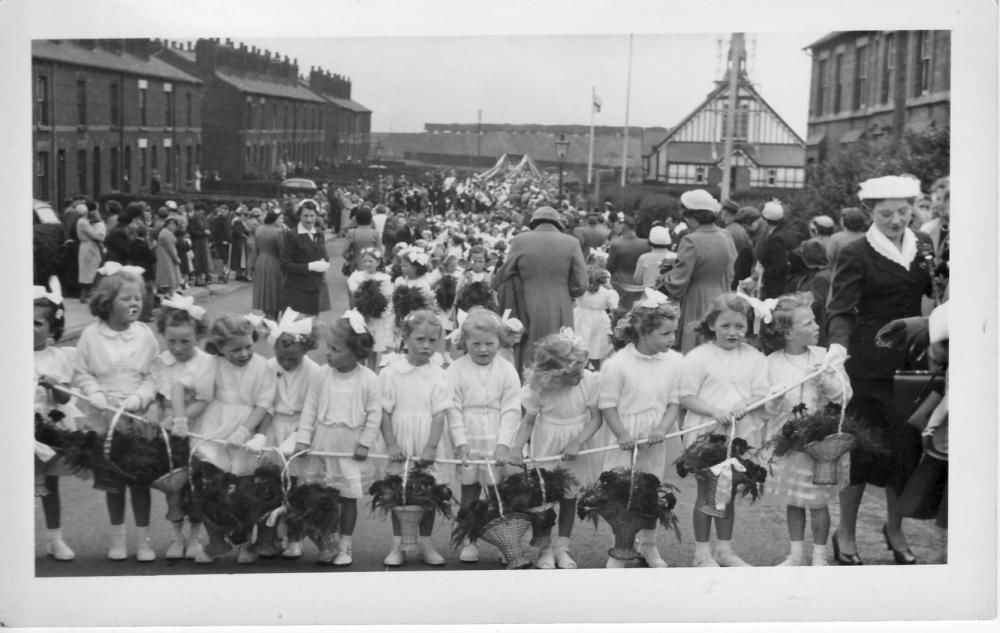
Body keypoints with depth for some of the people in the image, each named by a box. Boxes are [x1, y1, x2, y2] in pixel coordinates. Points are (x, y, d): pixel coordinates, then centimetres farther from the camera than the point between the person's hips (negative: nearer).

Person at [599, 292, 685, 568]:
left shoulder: (674, 362, -4)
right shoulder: (617, 364, -16)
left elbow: (675, 401, -1)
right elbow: (608, 404, -10)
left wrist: (662, 429, -15)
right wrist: (621, 435, -19)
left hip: (657, 441, 4)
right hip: (628, 440, -3)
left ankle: (648, 545, 35)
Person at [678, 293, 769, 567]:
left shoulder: (754, 357, 4)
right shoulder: (698, 357, -8)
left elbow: (761, 393, 1)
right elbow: (686, 396, -9)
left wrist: (744, 406, -20)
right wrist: (714, 411, -22)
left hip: (742, 433, 4)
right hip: (706, 434, -4)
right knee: (707, 493, 5)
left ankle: (725, 549, 26)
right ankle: (702, 553, 15)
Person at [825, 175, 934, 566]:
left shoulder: (922, 246, 9)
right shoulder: (856, 254, -6)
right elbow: (841, 310, -14)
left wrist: (933, 265, -5)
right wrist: (837, 345, -29)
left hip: (912, 363, 5)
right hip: (870, 366, -5)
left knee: (907, 445, 10)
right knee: (863, 445, 1)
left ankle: (895, 529, 29)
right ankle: (845, 533, 16)